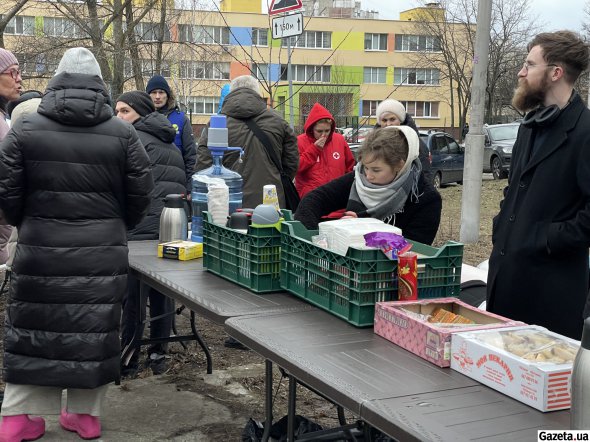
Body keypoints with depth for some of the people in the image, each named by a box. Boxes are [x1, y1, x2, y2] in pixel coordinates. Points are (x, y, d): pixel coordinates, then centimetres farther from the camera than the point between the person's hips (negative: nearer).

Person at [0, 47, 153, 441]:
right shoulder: (122, 133, -3)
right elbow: (141, 194, 0)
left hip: (41, 249, 0)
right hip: (102, 251, 0)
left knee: (33, 327, 10)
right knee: (95, 329, 9)